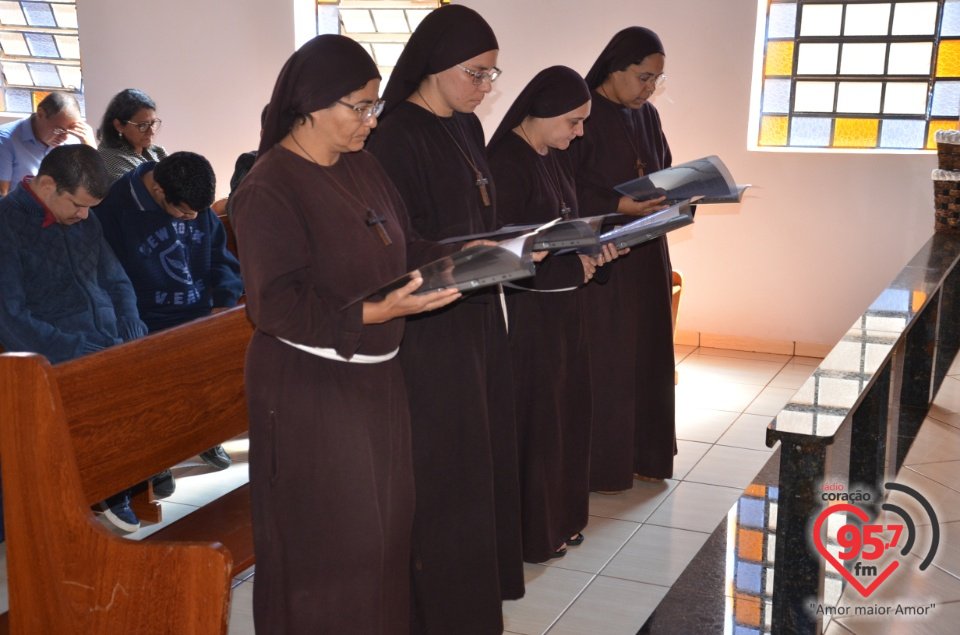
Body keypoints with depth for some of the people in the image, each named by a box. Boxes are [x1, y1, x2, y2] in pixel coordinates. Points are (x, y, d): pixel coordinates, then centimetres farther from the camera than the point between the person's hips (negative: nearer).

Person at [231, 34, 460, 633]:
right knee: (325, 539, 4)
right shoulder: (269, 189, -16)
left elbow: (404, 248, 15)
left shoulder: (362, 165, 7)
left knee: (385, 524, 17)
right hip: (309, 388, -8)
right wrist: (376, 312, -31)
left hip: (377, 377, 8)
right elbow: (278, 304, -21)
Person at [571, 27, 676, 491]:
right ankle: (601, 464, 12)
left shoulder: (647, 116, 9)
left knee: (647, 355, 12)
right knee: (604, 360, 0)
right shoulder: (584, 115, -13)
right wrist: (619, 207, -23)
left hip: (647, 255, 7)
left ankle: (644, 453, 25)